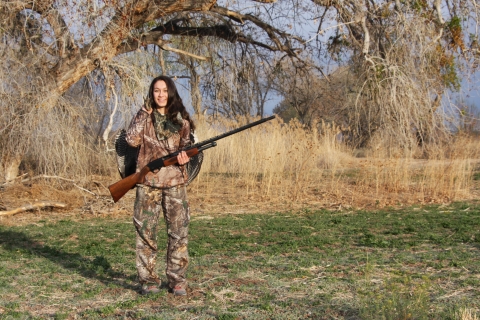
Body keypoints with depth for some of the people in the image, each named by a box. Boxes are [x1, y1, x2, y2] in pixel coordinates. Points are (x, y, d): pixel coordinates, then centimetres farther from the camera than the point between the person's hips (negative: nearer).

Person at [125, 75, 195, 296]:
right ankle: (148, 280, 7)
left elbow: (186, 145, 12)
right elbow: (132, 140, -8)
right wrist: (144, 115, -10)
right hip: (148, 181, -1)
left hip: (175, 181, 1)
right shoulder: (144, 116, 5)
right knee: (145, 231, -1)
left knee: (178, 231, 0)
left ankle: (177, 280, 9)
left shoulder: (180, 119, 8)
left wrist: (184, 157, -10)